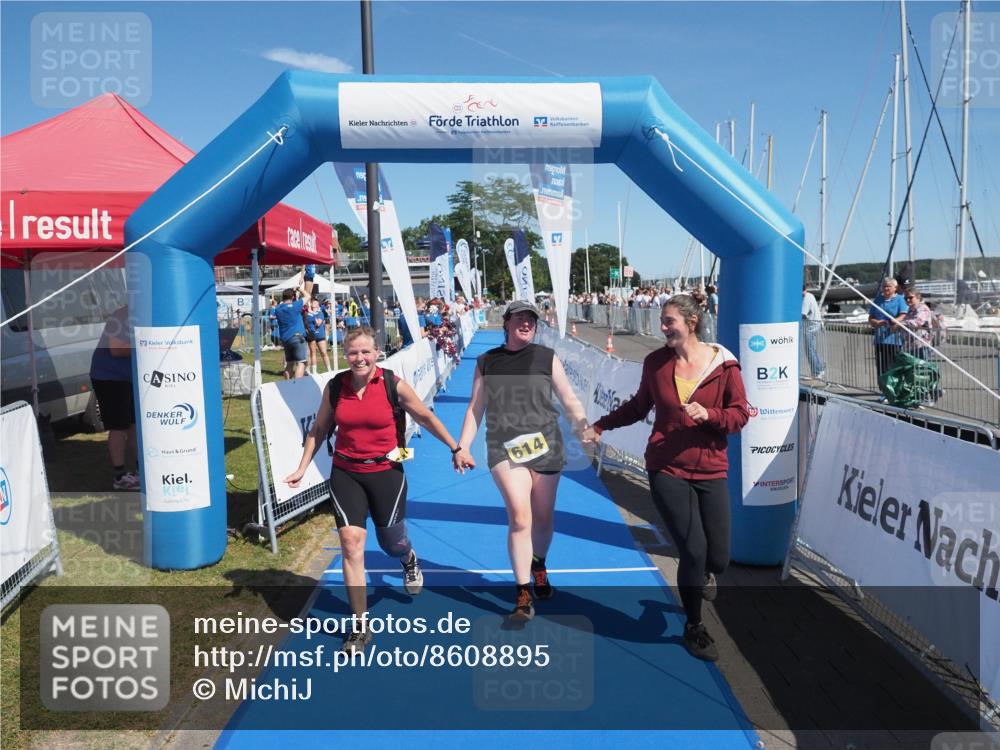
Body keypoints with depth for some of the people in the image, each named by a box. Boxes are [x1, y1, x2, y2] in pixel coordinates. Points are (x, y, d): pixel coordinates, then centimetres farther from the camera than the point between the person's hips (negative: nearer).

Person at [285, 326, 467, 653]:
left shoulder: (393, 385, -10)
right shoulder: (335, 387, -3)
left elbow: (426, 418, 0)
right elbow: (319, 430, 9)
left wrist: (456, 449, 3)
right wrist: (302, 468, 6)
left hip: (386, 472, -1)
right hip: (346, 474, 2)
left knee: (391, 543, 12)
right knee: (351, 543, -9)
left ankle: (409, 560, 54)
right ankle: (360, 626, 3)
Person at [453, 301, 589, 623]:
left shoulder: (546, 357, 5)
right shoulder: (486, 362, 8)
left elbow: (569, 400, 6)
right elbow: (475, 408, 11)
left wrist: (586, 431, -5)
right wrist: (462, 447, 5)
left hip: (546, 445, 1)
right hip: (504, 448, -1)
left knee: (543, 517, 12)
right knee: (519, 516, -14)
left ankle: (538, 568, 42)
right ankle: (523, 595, -2)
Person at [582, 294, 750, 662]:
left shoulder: (723, 364, -5)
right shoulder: (656, 362, 0)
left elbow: (740, 414, -3)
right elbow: (639, 406, 15)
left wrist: (708, 414, -21)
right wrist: (600, 426, 13)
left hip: (710, 471, 1)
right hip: (667, 469, 0)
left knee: (718, 557, 3)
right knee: (693, 549, -7)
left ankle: (703, 574, 45)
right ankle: (694, 627, 18)